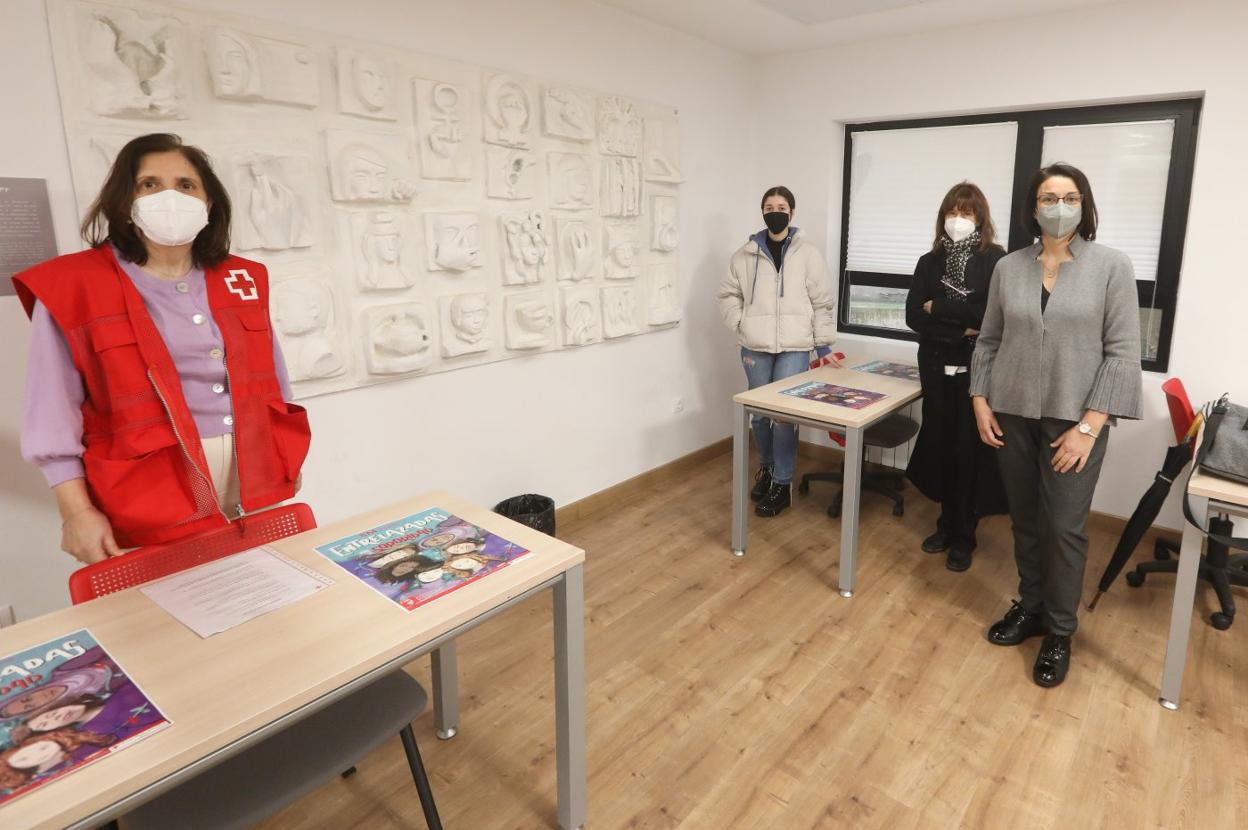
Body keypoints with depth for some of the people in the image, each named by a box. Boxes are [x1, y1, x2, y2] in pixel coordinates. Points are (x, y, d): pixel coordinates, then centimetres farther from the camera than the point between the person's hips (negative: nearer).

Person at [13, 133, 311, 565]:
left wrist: (287, 461, 12)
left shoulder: (243, 280, 9)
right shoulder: (73, 286, -3)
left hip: (257, 494, 4)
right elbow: (55, 414, -5)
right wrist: (77, 512, -10)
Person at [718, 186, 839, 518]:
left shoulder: (808, 254, 0)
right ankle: (766, 468, 33)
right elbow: (728, 295, 11)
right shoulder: (746, 254, 4)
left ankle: (782, 484, 8)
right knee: (759, 412, 12)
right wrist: (742, 325, -2)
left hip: (794, 348, -2)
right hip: (755, 347, 3)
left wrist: (823, 345, 0)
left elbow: (823, 303, 1)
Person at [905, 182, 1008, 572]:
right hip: (937, 367, 4)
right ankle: (947, 523, 25)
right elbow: (913, 316, -2)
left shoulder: (995, 259, -3)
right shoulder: (929, 261, 8)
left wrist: (939, 308, -9)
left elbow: (988, 312, -17)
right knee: (941, 445, 9)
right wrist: (959, 329, -12)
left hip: (978, 370, -3)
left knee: (970, 450, 1)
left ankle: (964, 536, 14)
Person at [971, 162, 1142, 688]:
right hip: (1013, 415, 3)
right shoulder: (1008, 268, 5)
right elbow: (989, 340, 10)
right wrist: (981, 400, 0)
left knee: (1065, 527, 0)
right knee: (1025, 521, 12)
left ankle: (1060, 631, 18)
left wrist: (1089, 425, -13)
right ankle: (1030, 607, 31)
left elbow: (1122, 352, -7)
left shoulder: (1111, 266, -3)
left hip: (1074, 419, -3)